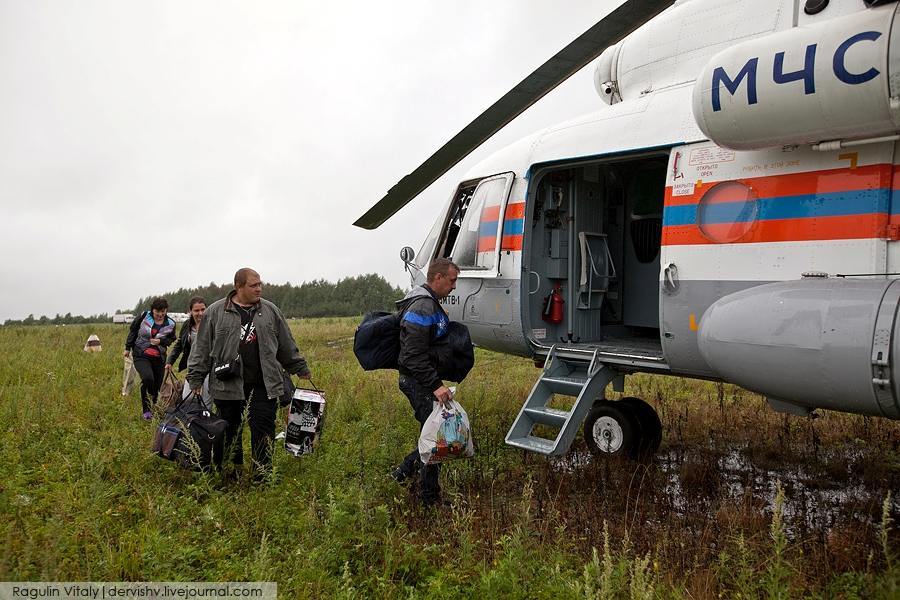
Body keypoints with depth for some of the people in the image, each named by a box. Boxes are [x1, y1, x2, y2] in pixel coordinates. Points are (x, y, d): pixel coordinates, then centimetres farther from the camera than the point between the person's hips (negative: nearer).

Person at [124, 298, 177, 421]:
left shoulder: (170, 324, -1)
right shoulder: (144, 316, -4)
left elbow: (171, 339, 11)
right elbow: (133, 330, 9)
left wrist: (161, 341, -10)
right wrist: (128, 348, 14)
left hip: (159, 358, 3)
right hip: (141, 356, -3)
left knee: (156, 385, 5)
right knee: (148, 378, -27)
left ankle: (153, 409, 26)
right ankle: (146, 410, -13)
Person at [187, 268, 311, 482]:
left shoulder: (270, 311, 8)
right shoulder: (216, 312, 1)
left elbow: (287, 346, 17)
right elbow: (202, 348, 4)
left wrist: (300, 369, 20)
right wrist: (196, 379, 1)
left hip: (264, 385, 1)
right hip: (228, 384, -1)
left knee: (263, 430, -1)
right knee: (230, 432, 10)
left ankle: (263, 477, 8)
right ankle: (232, 475, 26)